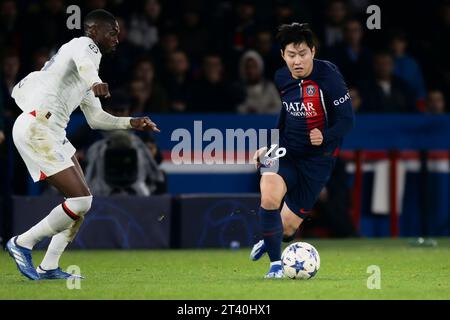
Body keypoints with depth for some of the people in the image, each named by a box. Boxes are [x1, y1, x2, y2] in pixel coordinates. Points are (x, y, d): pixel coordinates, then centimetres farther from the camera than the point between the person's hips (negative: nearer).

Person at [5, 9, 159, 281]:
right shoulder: (85, 45, -3)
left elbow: (96, 118, 32)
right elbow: (84, 62, -29)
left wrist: (131, 123, 22)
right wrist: (94, 82, -51)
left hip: (52, 133, 10)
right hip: (37, 129, -10)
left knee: (83, 200, 11)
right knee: (81, 200, -14)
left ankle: (49, 268, 11)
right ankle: (23, 244, -2)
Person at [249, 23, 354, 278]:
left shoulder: (328, 76, -17)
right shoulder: (281, 78, 1)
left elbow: (346, 120, -15)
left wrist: (325, 137, -32)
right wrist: (267, 146, 9)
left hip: (317, 159, -3)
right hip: (286, 151, 3)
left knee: (288, 227, 3)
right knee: (269, 197, -29)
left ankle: (271, 241, 41)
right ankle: (276, 262, -12)